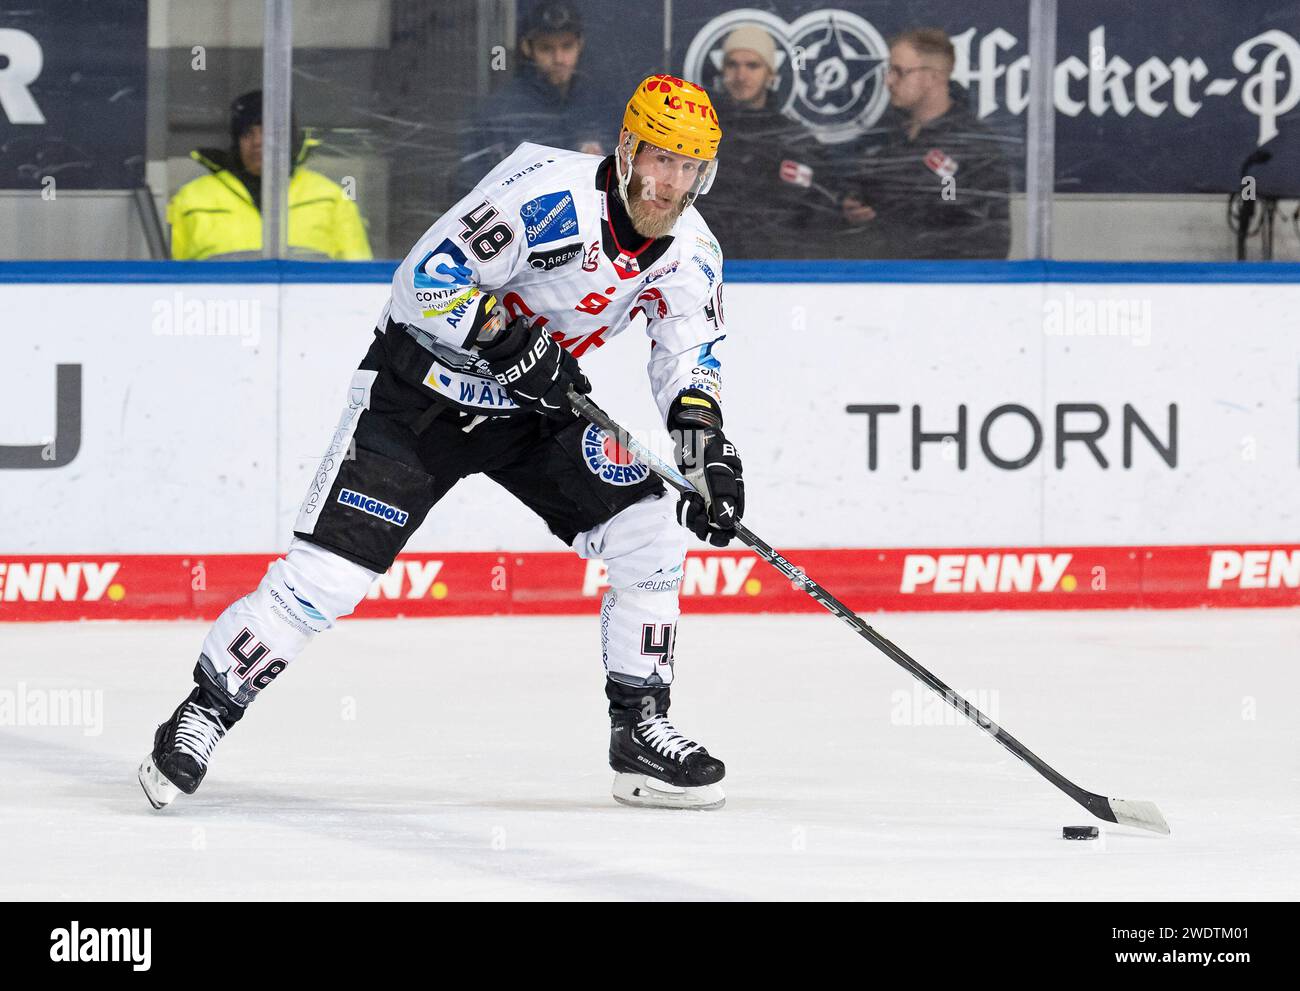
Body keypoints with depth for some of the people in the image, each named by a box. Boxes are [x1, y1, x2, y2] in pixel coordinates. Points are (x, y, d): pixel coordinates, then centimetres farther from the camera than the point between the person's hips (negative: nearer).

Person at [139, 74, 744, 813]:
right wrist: (511, 343, -32)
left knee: (652, 533, -9)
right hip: (423, 383, -6)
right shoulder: (548, 194, -27)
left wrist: (707, 448, -20)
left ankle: (640, 731, 4)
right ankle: (205, 713, 1)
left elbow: (692, 359, -3)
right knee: (326, 574, -14)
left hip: (539, 402, 6)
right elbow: (427, 280, -25)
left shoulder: (692, 253, -6)